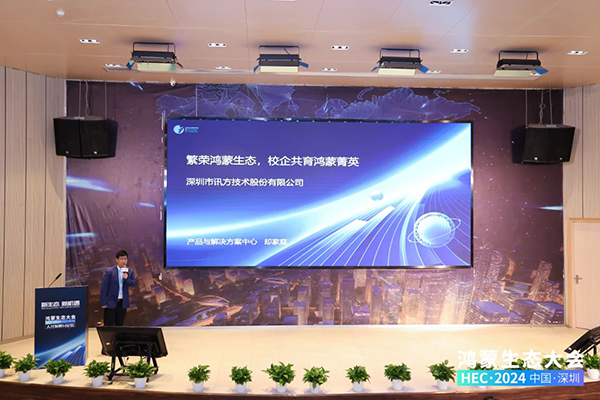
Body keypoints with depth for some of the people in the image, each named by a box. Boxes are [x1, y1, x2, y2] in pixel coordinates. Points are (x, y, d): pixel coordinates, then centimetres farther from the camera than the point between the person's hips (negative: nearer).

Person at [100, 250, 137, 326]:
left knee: (119, 325, 12)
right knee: (108, 326, -1)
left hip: (123, 303, 4)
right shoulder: (109, 272, -6)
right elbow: (103, 288, -6)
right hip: (111, 303, -4)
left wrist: (126, 278, -20)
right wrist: (103, 303, -9)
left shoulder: (130, 272, 5)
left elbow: (134, 284, -2)